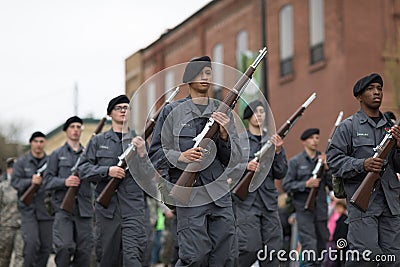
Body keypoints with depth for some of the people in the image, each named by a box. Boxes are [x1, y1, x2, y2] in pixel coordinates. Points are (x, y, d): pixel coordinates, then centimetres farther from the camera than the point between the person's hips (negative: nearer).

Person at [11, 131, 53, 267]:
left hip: (46, 210, 2)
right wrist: (31, 181, -16)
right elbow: (15, 181, 0)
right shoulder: (22, 162, 7)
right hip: (28, 209, -2)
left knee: (46, 246, 3)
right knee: (32, 242, -15)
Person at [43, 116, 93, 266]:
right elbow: (47, 181, 4)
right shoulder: (57, 154, 10)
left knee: (85, 249, 0)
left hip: (84, 208, 2)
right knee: (65, 247, -16)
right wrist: (65, 182, -13)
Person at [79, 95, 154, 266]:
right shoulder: (98, 141, 11)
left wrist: (141, 153, -12)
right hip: (107, 207, 1)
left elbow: (147, 176, 5)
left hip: (133, 208, -1)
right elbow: (83, 170, 5)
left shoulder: (139, 141, 11)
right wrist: (107, 171, -11)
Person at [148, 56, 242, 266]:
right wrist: (181, 157, -15)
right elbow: (155, 154, 2)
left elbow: (233, 158, 10)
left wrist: (224, 135, -7)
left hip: (220, 192, 4)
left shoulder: (222, 113, 13)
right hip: (189, 193, -4)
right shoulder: (172, 111, 4)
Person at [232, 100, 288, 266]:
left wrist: (278, 152, -3)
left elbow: (280, 174, 11)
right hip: (246, 199, -4)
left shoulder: (272, 140, 16)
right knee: (251, 247, -14)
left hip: (269, 200, 4)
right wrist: (245, 167, -15)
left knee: (273, 248, 0)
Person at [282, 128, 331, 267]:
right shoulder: (295, 161, 1)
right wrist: (306, 184, -15)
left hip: (321, 209, 4)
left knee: (322, 244, 11)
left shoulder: (323, 159, 10)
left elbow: (333, 184, 6)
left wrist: (327, 168, -9)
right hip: (304, 208, -4)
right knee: (309, 246, -13)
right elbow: (287, 185, -3)